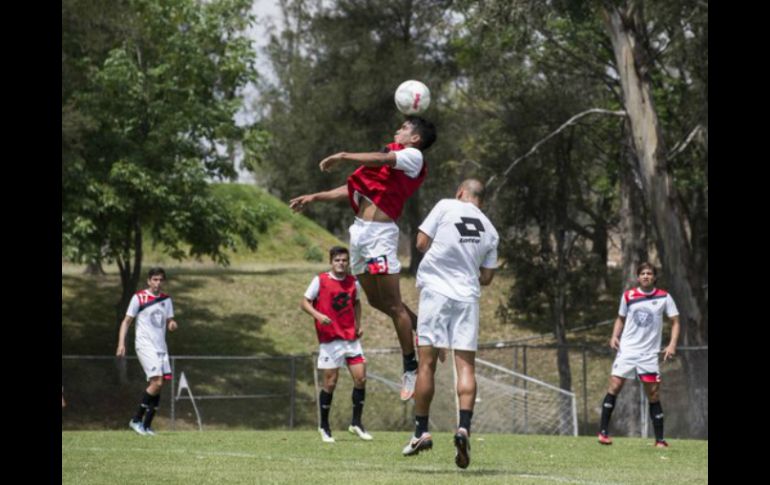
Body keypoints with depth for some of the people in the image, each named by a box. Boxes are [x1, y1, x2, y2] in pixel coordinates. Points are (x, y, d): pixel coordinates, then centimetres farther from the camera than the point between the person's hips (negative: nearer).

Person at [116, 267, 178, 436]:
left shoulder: (166, 300, 13)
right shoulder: (139, 298, -2)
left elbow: (169, 321, 18)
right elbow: (126, 321, 0)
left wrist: (172, 325, -7)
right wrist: (121, 343, -9)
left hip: (161, 347, 6)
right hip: (145, 345, -6)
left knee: (158, 385, 1)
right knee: (156, 382, -19)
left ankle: (147, 425, 8)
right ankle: (137, 420, -9)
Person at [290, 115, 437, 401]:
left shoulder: (413, 156, -2)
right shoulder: (392, 158, 24)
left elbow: (381, 160, -23)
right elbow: (356, 189, 29)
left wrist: (343, 157, -18)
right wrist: (315, 198, 27)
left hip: (380, 232, -9)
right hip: (360, 230, 9)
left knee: (392, 304, -7)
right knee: (375, 300, 14)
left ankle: (411, 368, 0)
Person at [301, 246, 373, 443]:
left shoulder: (353, 282, 8)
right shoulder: (320, 281, -5)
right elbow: (304, 302, -3)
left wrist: (358, 325, 13)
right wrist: (318, 315, -21)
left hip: (351, 338, 4)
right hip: (330, 339, -4)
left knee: (360, 378, -2)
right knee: (330, 383, -2)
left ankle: (356, 423, 11)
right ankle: (324, 427, 12)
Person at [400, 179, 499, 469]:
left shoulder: (446, 207, 1)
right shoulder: (490, 231, 11)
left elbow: (422, 243, -1)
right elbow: (487, 277, 13)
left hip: (436, 290, -2)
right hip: (468, 296, 2)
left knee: (427, 362, 2)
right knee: (466, 364, 0)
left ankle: (421, 432, 4)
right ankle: (464, 427, -18)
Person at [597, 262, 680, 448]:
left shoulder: (664, 297, -1)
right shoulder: (628, 296, 3)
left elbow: (675, 321, 2)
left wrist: (672, 344, -12)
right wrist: (615, 336, -1)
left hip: (649, 354, -1)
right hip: (627, 349, 1)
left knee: (653, 394, -1)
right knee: (614, 386, -10)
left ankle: (660, 439, 4)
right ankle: (604, 431, -3)